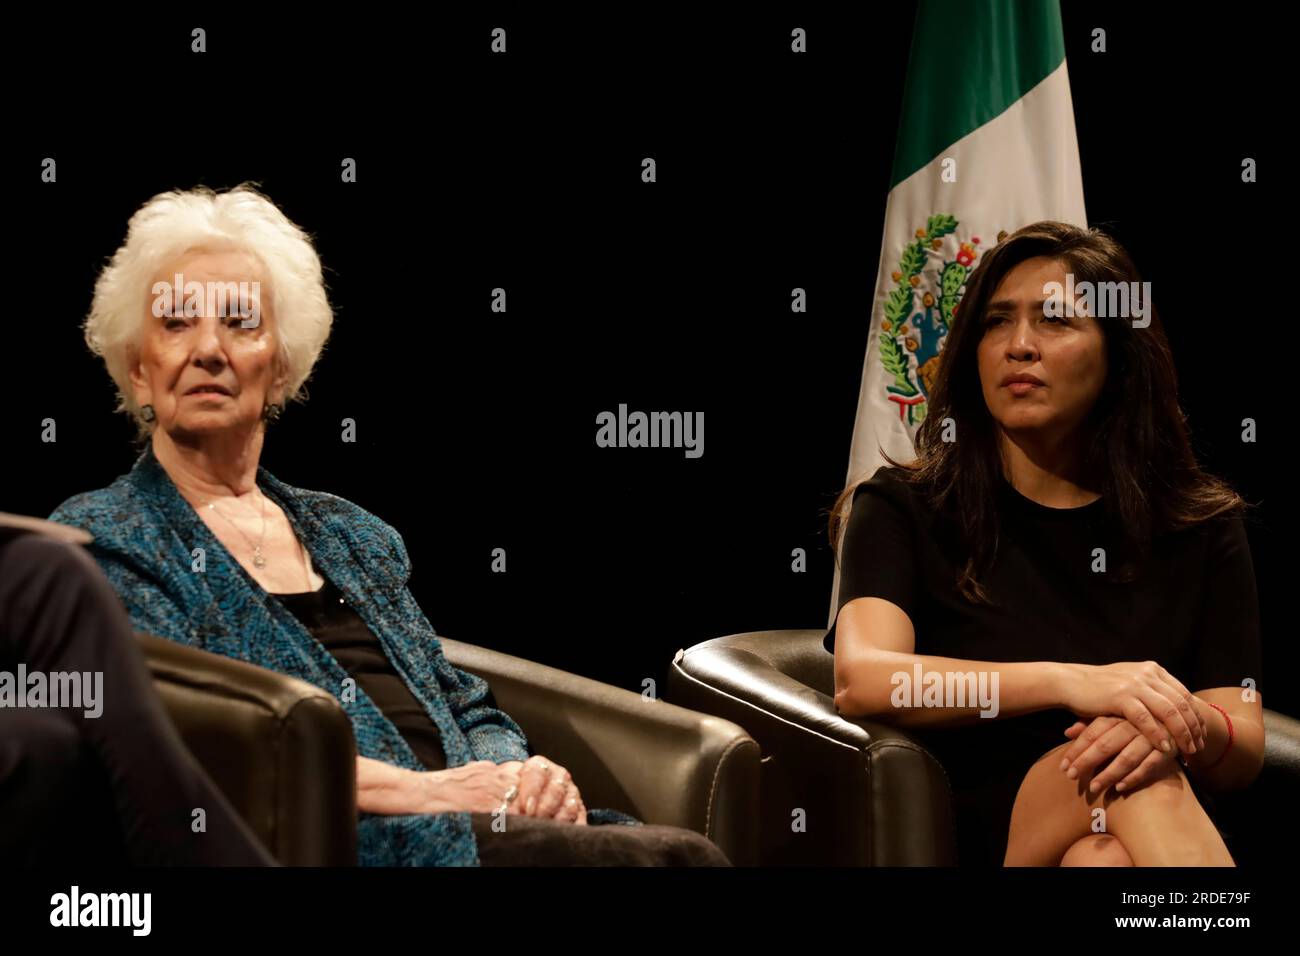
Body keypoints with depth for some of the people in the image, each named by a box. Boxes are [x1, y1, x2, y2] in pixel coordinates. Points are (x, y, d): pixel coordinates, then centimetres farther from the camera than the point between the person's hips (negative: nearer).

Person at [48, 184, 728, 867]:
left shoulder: (353, 534, 25)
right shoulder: (98, 537, 5)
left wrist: (518, 772, -1)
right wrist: (419, 789, -16)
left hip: (469, 825, 7)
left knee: (685, 854, -26)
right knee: (677, 859, -29)